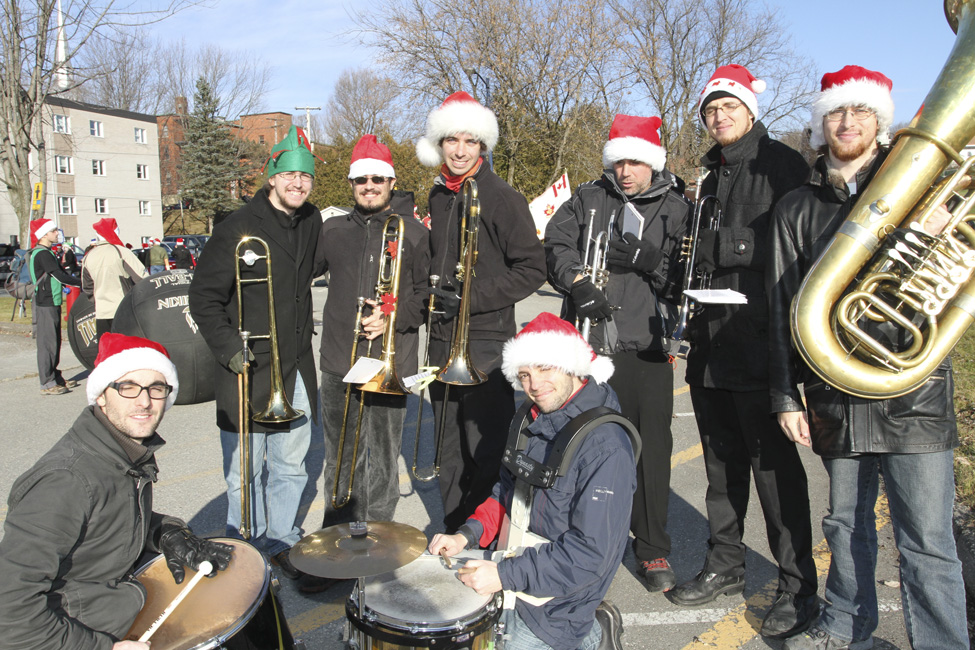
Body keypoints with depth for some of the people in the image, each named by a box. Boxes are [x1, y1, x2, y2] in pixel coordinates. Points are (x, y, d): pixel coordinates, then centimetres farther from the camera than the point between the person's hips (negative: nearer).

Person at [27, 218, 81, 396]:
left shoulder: (47, 253, 17)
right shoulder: (42, 254, -15)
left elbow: (59, 274, 15)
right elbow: (60, 276, -19)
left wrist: (73, 282, 2)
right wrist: (81, 282, -10)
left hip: (52, 303, 10)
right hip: (45, 304, -10)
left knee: (55, 341, 14)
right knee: (47, 343, -6)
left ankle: (55, 377, 22)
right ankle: (47, 383, -3)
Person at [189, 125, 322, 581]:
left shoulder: (312, 224, 8)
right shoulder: (239, 228, -10)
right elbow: (203, 297, -8)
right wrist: (229, 350, -16)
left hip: (296, 370, 5)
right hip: (247, 372, -5)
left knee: (290, 468, 14)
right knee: (244, 473, 5)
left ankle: (283, 544, 30)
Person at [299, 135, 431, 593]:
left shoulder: (413, 232, 4)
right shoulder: (333, 231, 12)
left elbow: (428, 293, -1)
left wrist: (393, 317, -13)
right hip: (339, 365, 3)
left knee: (382, 465, 5)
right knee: (340, 464, 9)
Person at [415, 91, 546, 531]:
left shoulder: (502, 198, -8)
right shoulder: (438, 197, 13)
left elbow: (532, 269, -11)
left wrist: (474, 297, -17)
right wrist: (434, 289, 7)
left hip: (487, 340, -6)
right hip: (442, 338, 7)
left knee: (485, 449, -3)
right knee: (449, 444, 14)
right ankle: (453, 532, 28)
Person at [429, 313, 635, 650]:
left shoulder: (607, 446, -25)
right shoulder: (530, 420, 1)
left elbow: (590, 553, -25)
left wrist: (506, 575, -25)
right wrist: (466, 535, -2)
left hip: (554, 599, -8)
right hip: (513, 562, 8)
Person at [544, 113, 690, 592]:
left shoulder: (677, 209, 7)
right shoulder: (587, 200, 12)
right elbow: (556, 243, 2)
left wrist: (650, 261, -16)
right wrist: (578, 283, -14)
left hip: (648, 347, -1)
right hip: (590, 342, 1)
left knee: (652, 446, 2)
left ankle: (652, 551, 17)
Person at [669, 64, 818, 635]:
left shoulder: (780, 163, -2)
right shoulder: (711, 174, 21)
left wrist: (723, 246, -14)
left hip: (758, 340, -7)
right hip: (710, 342, 7)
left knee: (773, 461, -2)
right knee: (722, 459, 14)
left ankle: (798, 587, 11)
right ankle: (726, 565, 28)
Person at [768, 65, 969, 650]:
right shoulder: (798, 208, 9)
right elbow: (783, 306, 7)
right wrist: (786, 395, 3)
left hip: (912, 392, -2)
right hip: (835, 396, 2)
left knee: (927, 540, -1)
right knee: (846, 525, 16)